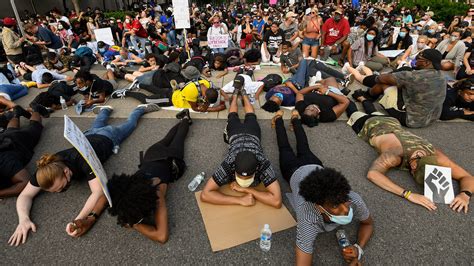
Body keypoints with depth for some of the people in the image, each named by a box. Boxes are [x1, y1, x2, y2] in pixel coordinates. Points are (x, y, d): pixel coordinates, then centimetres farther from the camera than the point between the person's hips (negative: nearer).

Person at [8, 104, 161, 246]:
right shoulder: (47, 170, -36)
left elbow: (99, 192, -57)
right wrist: (23, 219, -49)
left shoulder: (84, 161, -51)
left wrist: (79, 219, -69)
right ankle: (105, 109, 66)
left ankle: (141, 108, 52)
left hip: (107, 137, -4)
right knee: (96, 126, 40)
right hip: (88, 137, 4)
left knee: (129, 124, 27)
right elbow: (25, 195, -30)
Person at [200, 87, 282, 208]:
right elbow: (205, 195, -48)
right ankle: (235, 94, 60)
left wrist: (245, 189, -52)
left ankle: (243, 94, 60)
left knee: (250, 116, 35)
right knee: (233, 116, 34)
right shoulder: (229, 164, -47)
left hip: (252, 133, 1)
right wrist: (240, 200, -55)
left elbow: (277, 201, -50)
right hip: (236, 133, 0)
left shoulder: (263, 163, -48)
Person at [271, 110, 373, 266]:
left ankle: (295, 118, 59)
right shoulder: (309, 220, -50)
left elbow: (368, 224, -17)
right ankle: (279, 119, 54)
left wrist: (358, 249, -36)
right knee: (285, 149, 29)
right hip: (295, 171, -2)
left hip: (315, 166, 2)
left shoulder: (354, 200, -41)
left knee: (304, 150, 35)